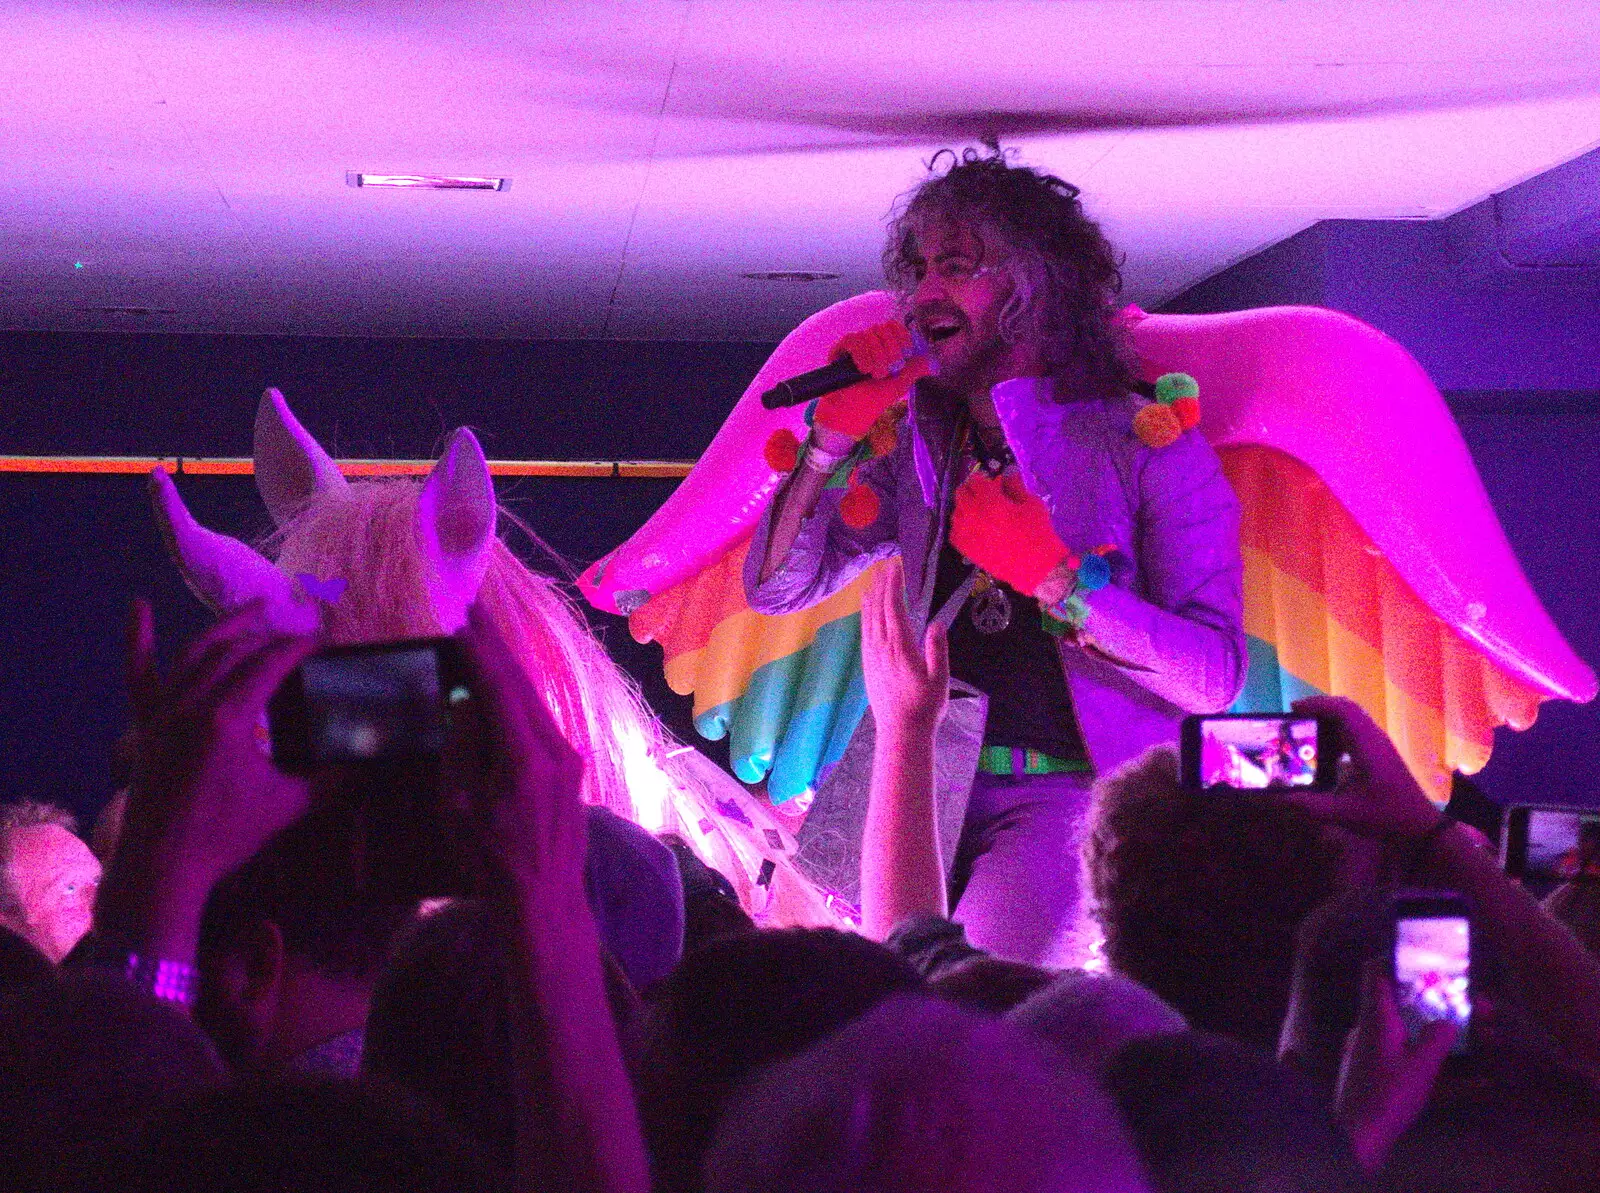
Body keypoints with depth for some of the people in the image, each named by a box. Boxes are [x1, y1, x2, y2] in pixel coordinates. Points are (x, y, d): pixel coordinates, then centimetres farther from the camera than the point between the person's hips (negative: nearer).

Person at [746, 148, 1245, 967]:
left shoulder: (1146, 444, 1)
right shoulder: (918, 446, 16)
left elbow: (1215, 678, -7)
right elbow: (775, 590, 13)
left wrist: (1060, 585, -20)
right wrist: (832, 439, 0)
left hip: (1072, 791, -5)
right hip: (919, 784, 5)